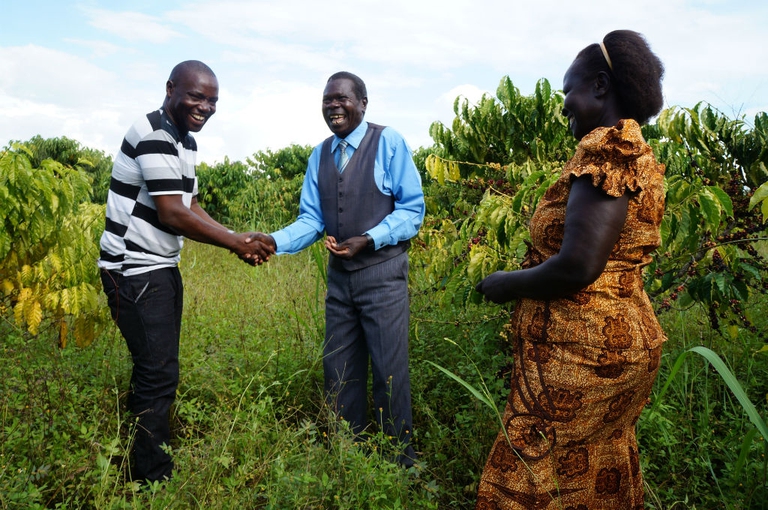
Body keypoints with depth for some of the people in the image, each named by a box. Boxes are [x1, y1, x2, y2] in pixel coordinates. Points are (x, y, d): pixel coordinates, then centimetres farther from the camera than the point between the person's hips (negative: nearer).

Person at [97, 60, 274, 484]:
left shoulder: (186, 141, 12)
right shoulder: (153, 135, -17)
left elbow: (190, 207, 12)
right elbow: (172, 214, -22)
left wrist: (238, 243, 0)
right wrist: (235, 241, -15)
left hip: (162, 269, 9)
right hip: (135, 272, -9)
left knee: (155, 369, 16)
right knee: (160, 374, -5)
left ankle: (143, 457, 31)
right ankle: (152, 477, 10)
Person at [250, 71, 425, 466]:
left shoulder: (388, 143, -6)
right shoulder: (319, 156, 9)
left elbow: (412, 209, -8)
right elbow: (311, 219, 5)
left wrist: (368, 239, -20)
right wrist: (275, 241, -14)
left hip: (382, 272, -5)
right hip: (339, 274, 5)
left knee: (389, 370, 2)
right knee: (339, 370, 13)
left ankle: (398, 459, 23)